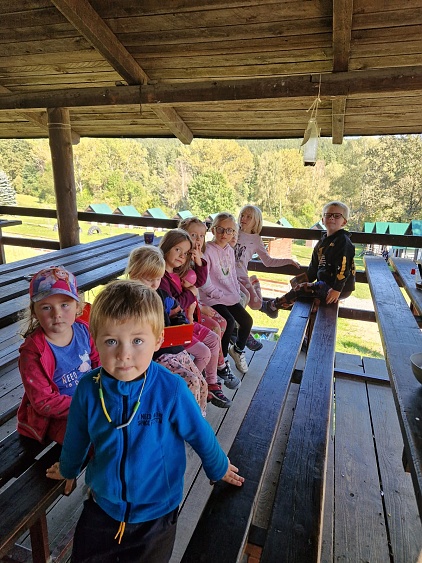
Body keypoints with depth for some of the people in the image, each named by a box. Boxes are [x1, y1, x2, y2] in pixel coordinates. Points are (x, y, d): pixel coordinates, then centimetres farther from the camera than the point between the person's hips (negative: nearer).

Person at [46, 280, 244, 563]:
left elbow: (201, 435, -10)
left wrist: (218, 469, 7)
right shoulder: (88, 388, -20)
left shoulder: (171, 389, -28)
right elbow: (76, 438, 1)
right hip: (102, 506, 2)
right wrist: (68, 470, 20)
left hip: (156, 512, -2)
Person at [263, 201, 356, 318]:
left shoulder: (343, 241, -16)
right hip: (325, 284, 10)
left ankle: (274, 305, -1)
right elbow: (314, 266, 21)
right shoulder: (323, 241, 14)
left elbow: (343, 268, -24)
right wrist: (305, 280, 19)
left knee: (300, 289, -14)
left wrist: (336, 289, -28)